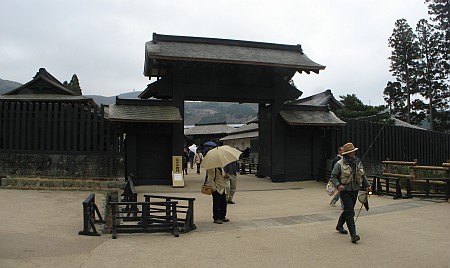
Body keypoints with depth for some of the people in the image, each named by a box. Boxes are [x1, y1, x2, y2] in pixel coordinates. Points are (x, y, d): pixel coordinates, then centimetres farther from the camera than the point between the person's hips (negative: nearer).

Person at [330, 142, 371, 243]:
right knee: (350, 212, -11)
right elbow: (333, 176, -7)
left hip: (355, 190, 6)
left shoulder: (358, 162, 7)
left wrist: (367, 185, 6)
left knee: (348, 210, 18)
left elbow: (363, 176, 17)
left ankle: (339, 226, 40)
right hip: (345, 190, -6)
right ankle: (353, 234, -11)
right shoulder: (340, 164, -11)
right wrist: (338, 185, -22)